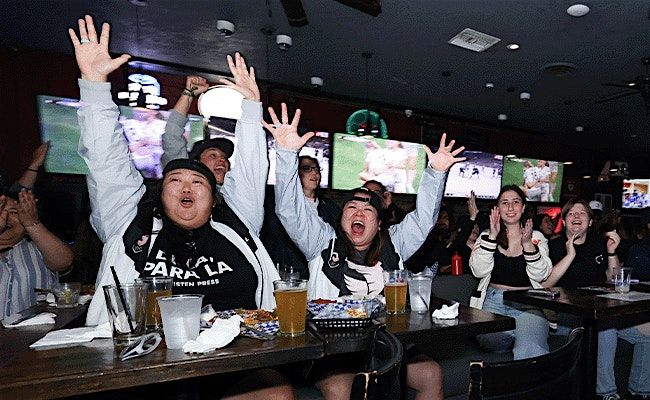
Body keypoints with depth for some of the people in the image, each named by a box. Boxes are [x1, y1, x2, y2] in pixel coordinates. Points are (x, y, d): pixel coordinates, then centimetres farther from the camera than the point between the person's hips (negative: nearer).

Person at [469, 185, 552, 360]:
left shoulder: (537, 237, 13)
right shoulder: (486, 236, 11)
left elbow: (540, 275, -1)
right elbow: (479, 271, -5)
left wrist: (528, 244, -15)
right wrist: (492, 237, -12)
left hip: (527, 303, -1)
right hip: (493, 301, 1)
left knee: (530, 347, -31)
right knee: (491, 339, -28)